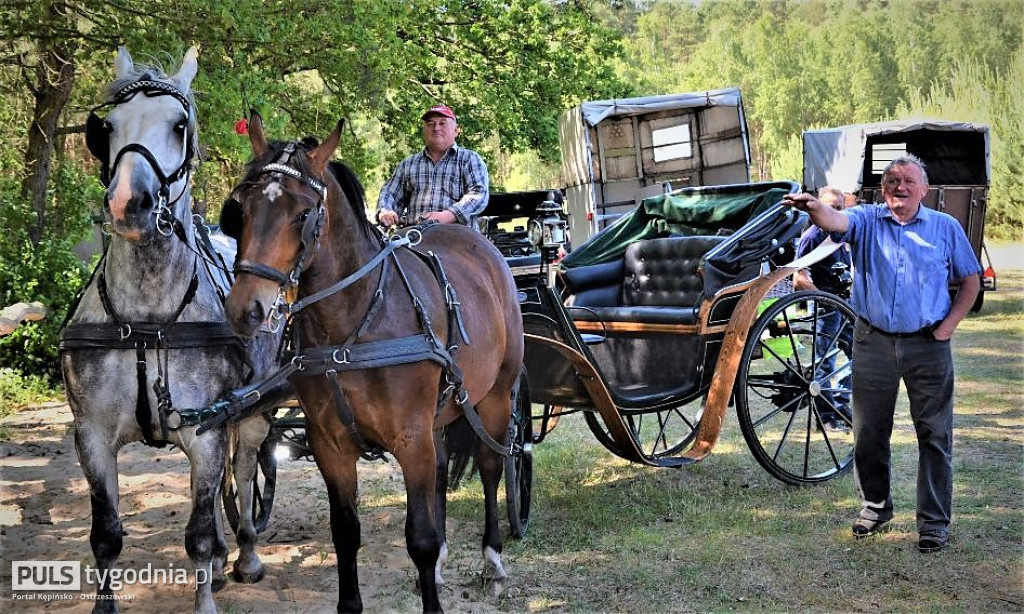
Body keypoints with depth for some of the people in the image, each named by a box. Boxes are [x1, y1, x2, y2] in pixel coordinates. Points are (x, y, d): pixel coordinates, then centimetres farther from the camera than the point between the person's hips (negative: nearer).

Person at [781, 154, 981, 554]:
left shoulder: (946, 228, 5)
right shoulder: (867, 220, 2)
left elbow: (970, 280, 12)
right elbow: (837, 222, -20)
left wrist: (949, 325, 0)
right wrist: (815, 208, -43)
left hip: (928, 345, 0)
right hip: (873, 342, 1)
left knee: (935, 434, 3)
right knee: (869, 432, 9)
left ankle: (935, 521, 13)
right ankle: (875, 505, 28)